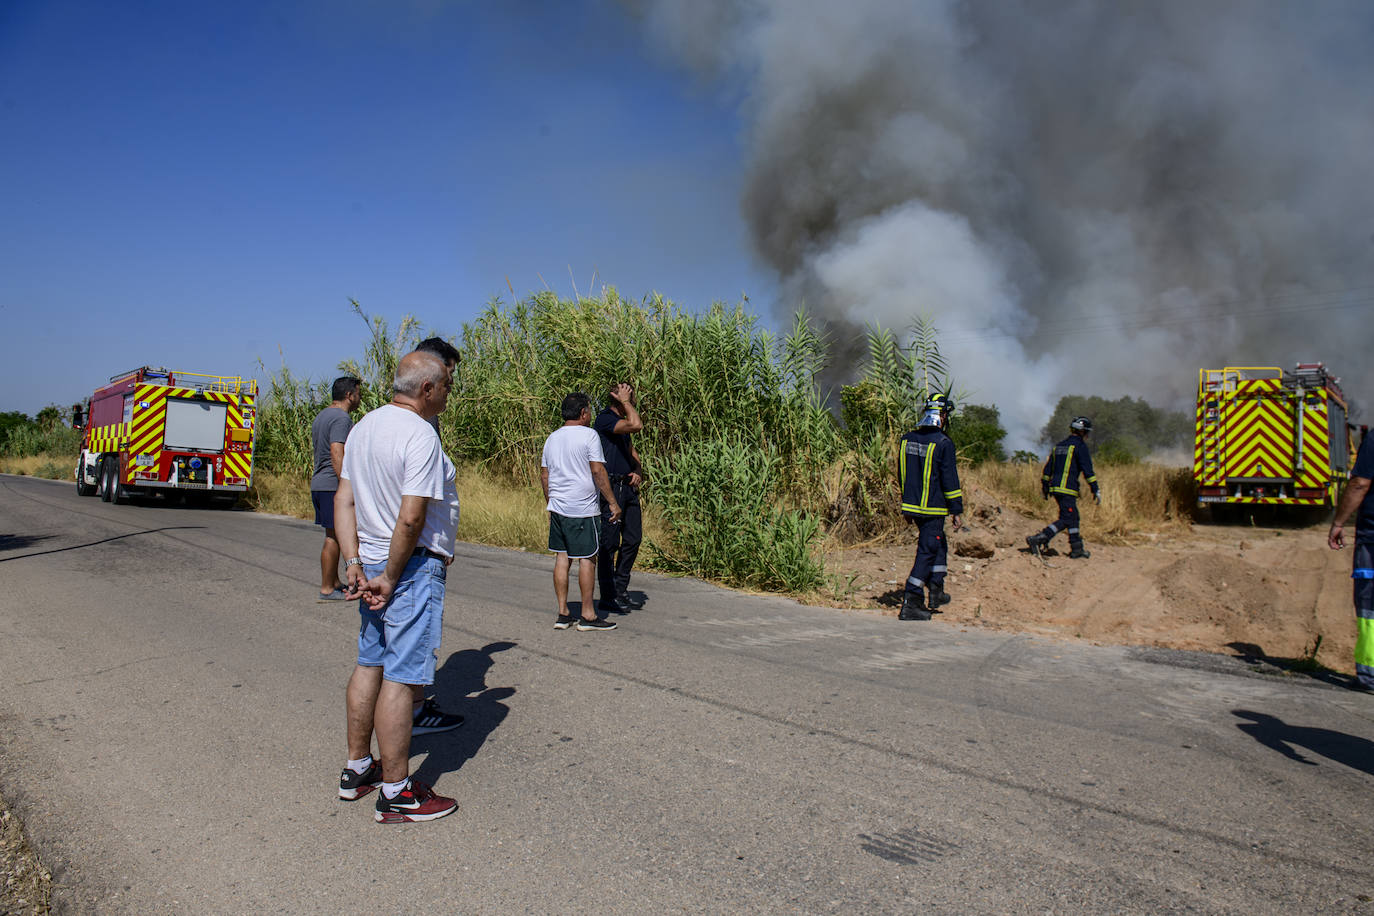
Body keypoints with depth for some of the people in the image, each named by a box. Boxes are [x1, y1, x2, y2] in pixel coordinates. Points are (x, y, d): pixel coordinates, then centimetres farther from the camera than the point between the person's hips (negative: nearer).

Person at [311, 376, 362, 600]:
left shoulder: (321, 416, 19)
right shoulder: (341, 418, -13)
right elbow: (337, 454, -23)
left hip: (319, 484, 10)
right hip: (333, 485, -10)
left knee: (333, 535, 15)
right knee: (334, 537, -5)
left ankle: (335, 582, 22)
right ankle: (327, 589, 0)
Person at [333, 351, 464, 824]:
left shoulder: (363, 426, 10)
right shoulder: (419, 435, -18)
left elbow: (344, 500, 8)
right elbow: (410, 519, -23)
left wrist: (355, 564, 3)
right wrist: (392, 578, -14)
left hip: (371, 565, 9)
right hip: (413, 568, -9)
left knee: (369, 664, 18)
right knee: (401, 677, -2)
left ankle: (357, 770, 32)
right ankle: (396, 792, 8)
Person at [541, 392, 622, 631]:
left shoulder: (552, 438, 14)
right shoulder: (588, 435, -8)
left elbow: (544, 475, 17)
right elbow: (598, 472, -13)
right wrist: (613, 503, -8)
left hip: (557, 508, 7)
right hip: (582, 509, -7)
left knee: (561, 557, 10)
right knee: (587, 559, 0)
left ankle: (562, 614, 14)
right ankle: (587, 615, 4)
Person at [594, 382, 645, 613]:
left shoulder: (620, 422, 18)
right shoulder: (604, 420, -12)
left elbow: (632, 452, 25)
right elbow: (637, 425, -27)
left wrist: (638, 470, 5)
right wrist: (626, 401, -13)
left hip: (628, 487, 9)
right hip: (610, 487, -9)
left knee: (633, 538, 10)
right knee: (609, 543, -4)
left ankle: (620, 590, 21)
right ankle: (607, 597, 4)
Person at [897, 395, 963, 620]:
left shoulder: (906, 440, 7)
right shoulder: (943, 444, -14)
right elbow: (950, 481, -13)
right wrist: (957, 511, -5)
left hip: (912, 506, 7)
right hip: (933, 509, -7)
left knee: (939, 545, 24)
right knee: (927, 552, -2)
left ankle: (936, 591, 28)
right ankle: (910, 604, -5)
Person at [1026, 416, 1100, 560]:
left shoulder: (1059, 446, 17)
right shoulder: (1080, 446, -6)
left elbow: (1047, 468, 19)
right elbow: (1087, 470, -12)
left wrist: (1044, 486, 25)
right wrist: (1096, 489, -9)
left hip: (1055, 488, 9)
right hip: (1068, 489, -9)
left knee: (1073, 518, 15)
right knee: (1066, 520, -8)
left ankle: (1077, 549, 19)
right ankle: (1037, 539, -18)